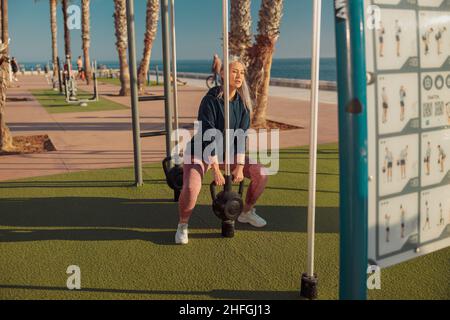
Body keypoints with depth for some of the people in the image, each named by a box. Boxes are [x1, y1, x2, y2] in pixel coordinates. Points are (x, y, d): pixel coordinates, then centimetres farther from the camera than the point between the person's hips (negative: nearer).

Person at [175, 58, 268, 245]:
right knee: (191, 188, -33)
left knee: (262, 174, -5)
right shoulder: (210, 101, -26)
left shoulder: (243, 102, -8)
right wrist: (216, 170, -30)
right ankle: (182, 226, -6)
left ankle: (246, 213, 17)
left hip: (226, 153, 6)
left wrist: (240, 166, -19)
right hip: (200, 153, -6)